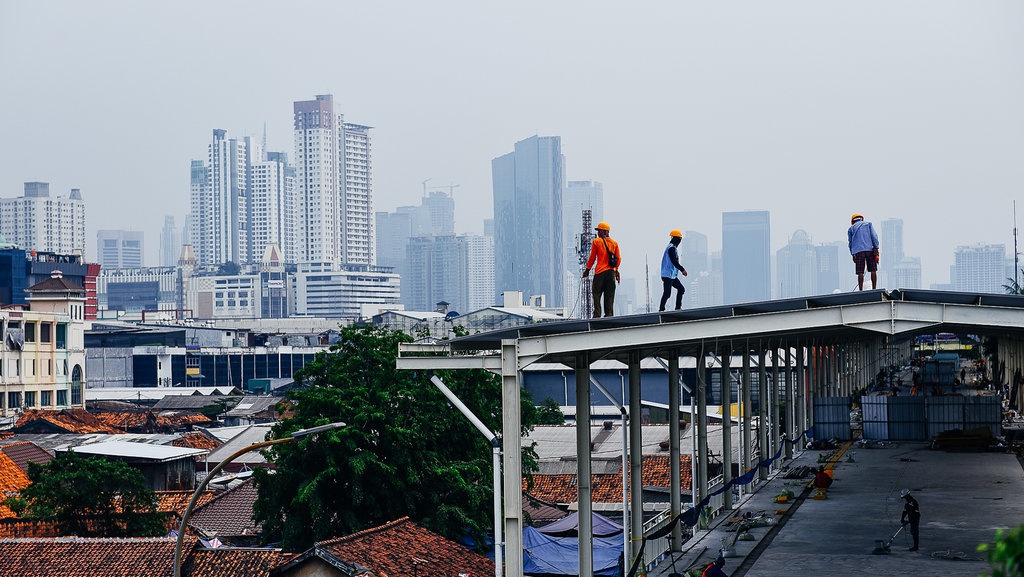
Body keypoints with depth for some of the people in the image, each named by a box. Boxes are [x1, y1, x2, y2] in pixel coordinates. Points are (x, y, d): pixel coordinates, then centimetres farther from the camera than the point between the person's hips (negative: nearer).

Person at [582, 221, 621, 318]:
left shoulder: (596, 241, -2)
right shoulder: (614, 243, 9)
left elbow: (592, 257, 0)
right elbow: (618, 258, 9)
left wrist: (587, 270, 9)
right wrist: (616, 270, 21)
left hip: (600, 272, -4)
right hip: (611, 272, 4)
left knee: (596, 295, -1)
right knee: (610, 296, 7)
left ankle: (597, 315, -12)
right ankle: (609, 315, 2)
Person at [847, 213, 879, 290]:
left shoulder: (851, 228, 15)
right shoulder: (868, 224, 15)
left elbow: (850, 243, 14)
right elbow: (874, 236, 3)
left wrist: (853, 255, 18)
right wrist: (876, 248, -1)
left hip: (858, 251, 0)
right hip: (870, 249, 0)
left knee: (860, 272, -2)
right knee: (873, 270, 4)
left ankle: (860, 290, -6)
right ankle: (874, 289, -1)